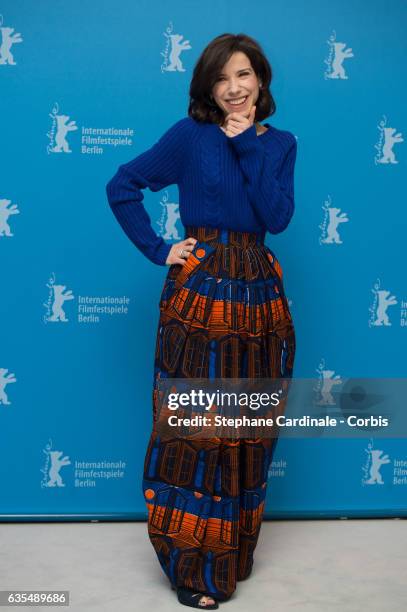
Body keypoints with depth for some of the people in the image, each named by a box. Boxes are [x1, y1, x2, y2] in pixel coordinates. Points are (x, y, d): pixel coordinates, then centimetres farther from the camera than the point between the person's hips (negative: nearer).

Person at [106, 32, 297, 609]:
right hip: (200, 289, -4)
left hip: (258, 293, 4)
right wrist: (158, 250, -5)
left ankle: (233, 551, 31)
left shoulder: (279, 143, 10)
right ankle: (192, 566, 17)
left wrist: (248, 145, -7)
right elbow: (122, 186, 0)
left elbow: (277, 217, -4)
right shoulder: (190, 134, 0)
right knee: (194, 426, 0)